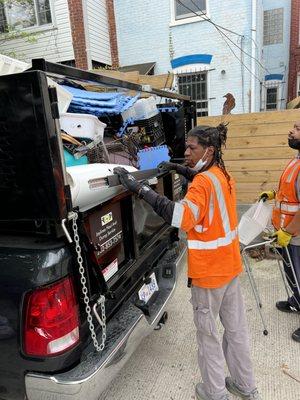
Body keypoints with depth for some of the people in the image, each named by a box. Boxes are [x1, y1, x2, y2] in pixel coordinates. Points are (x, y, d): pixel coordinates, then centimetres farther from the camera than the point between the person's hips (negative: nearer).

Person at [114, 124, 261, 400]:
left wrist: (139, 188, -39)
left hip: (209, 271, -9)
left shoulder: (203, 182, -23)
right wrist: (178, 168, 15)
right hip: (230, 264, 9)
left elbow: (183, 216, -38)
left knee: (208, 331, 10)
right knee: (236, 326, 20)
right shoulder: (222, 175, 5)